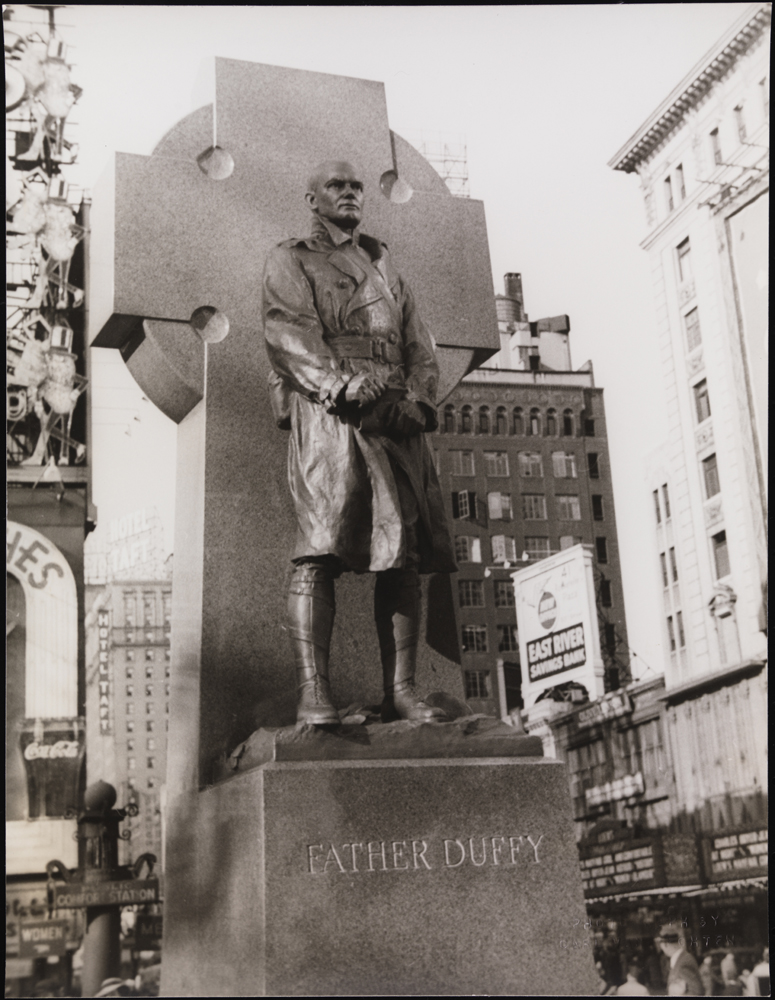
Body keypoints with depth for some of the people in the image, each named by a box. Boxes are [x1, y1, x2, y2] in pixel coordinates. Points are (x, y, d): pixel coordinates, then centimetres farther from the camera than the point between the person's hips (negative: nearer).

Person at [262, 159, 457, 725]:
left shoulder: (383, 263, 29)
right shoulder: (289, 262, 14)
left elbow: (418, 343, 19)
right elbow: (289, 335, -4)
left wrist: (419, 402, -1)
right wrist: (347, 389, -18)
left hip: (397, 423, 5)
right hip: (327, 414, -5)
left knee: (407, 551, -3)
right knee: (320, 547, -16)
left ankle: (401, 691, -1)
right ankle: (313, 694, -20)